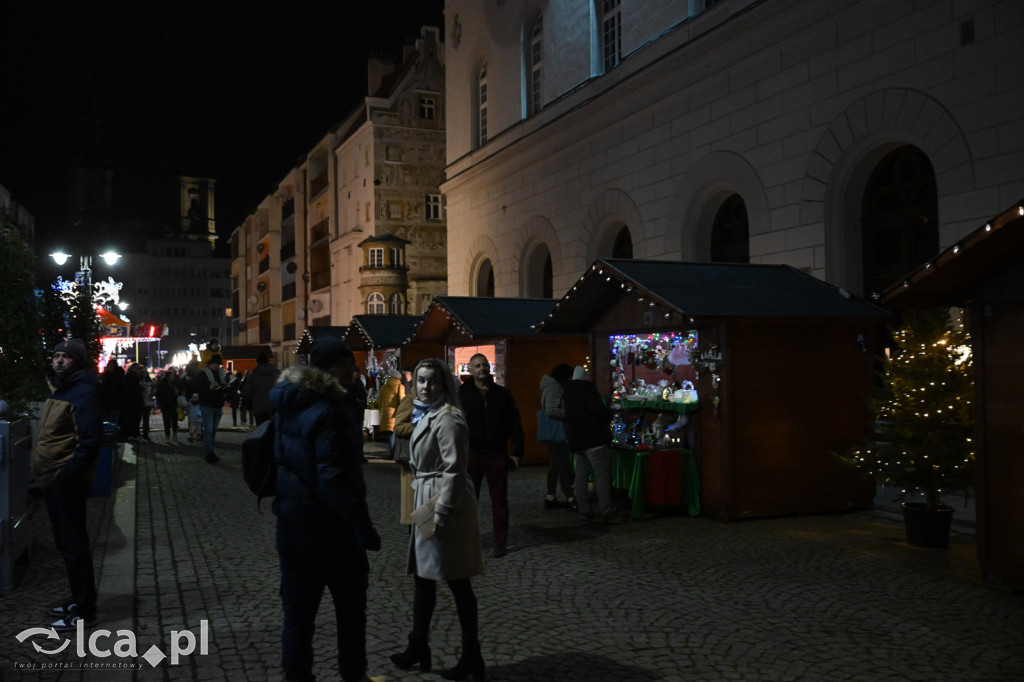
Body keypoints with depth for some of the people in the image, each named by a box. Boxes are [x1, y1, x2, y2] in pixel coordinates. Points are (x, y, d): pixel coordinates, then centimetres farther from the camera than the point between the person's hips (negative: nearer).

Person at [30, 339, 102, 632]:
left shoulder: (84, 392, -14)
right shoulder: (61, 390, 15)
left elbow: (90, 440, -20)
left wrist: (68, 474, -23)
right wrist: (41, 475, 14)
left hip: (67, 482, -10)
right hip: (53, 480, 10)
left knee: (73, 545, -3)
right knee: (66, 543, 17)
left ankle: (83, 611, 5)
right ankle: (78, 600, 28)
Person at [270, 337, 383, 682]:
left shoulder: (286, 405, 6)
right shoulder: (327, 412, -22)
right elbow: (335, 478, -26)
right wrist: (363, 527, -23)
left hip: (290, 518, 7)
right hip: (328, 524, -7)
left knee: (297, 609, 13)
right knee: (350, 605, 12)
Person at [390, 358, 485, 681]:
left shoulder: (447, 419, -17)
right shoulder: (425, 414, 14)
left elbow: (454, 469, -22)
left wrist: (443, 513, -24)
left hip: (446, 504, -10)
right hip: (428, 500, 10)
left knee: (457, 582, -1)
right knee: (422, 576, 17)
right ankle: (418, 648, 30)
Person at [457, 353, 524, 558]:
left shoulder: (503, 394, 8)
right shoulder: (462, 394, 3)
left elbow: (515, 425, 9)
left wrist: (517, 453, 2)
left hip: (497, 455, 1)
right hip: (471, 454, -1)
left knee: (499, 500, 6)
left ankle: (501, 543, 13)